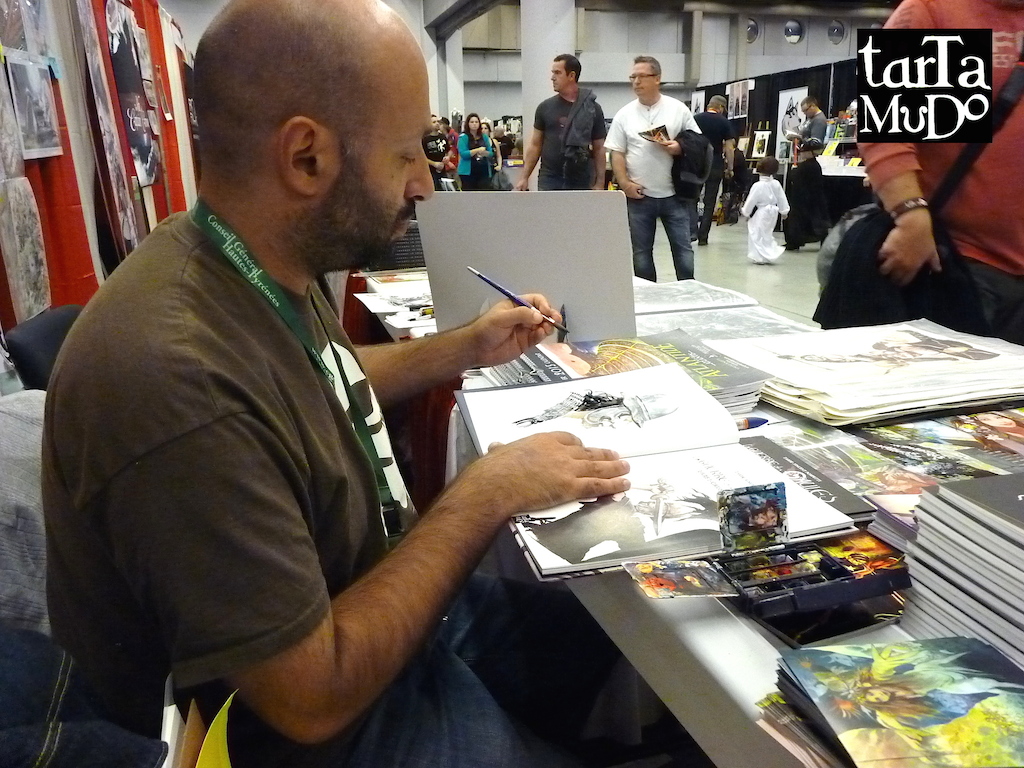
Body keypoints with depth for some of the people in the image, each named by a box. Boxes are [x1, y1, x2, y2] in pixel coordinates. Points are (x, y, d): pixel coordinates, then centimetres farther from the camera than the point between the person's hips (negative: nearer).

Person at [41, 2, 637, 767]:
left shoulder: (268, 265, -8)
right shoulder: (176, 378, -37)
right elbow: (315, 698, -30)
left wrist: (465, 348, 5)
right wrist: (490, 492, -24)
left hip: (376, 606, 8)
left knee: (613, 632, 18)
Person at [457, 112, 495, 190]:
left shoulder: (484, 137, 11)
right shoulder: (463, 137, -2)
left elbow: (491, 153, 9)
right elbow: (463, 154, -13)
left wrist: (484, 153, -13)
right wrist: (478, 150, -18)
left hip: (483, 171, 4)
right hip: (468, 172, -4)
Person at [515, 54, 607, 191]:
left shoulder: (592, 109, 4)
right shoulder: (545, 107, 6)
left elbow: (599, 149, 6)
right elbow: (535, 145, 10)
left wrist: (600, 183, 0)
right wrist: (524, 177, 3)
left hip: (581, 183, 0)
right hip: (549, 180, 0)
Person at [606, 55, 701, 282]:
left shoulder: (678, 109, 3)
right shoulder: (624, 114, 5)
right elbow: (617, 153, 3)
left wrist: (680, 148, -15)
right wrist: (624, 183, -9)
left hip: (673, 194, -1)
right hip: (639, 195, 1)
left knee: (683, 248, 3)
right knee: (641, 252, 8)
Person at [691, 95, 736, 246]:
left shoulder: (695, 119, 2)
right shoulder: (724, 122, -1)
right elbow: (729, 147, -4)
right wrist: (730, 168, 3)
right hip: (715, 166, -1)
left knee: (692, 198, 10)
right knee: (710, 202, 7)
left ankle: (692, 231, -8)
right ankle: (703, 237, 8)